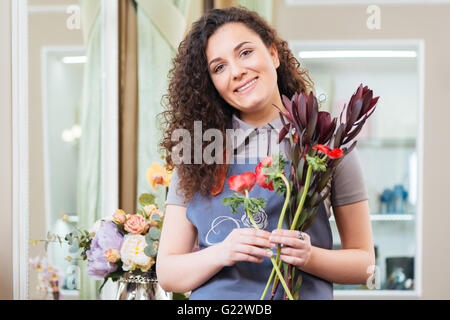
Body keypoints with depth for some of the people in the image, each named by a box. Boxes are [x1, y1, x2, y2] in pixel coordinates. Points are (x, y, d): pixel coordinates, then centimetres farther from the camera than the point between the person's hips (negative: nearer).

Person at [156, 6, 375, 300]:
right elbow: (167, 273, 0)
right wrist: (221, 254, -17)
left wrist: (309, 257, -16)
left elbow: (363, 263, 1)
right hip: (215, 297, 1)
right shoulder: (195, 155, 2)